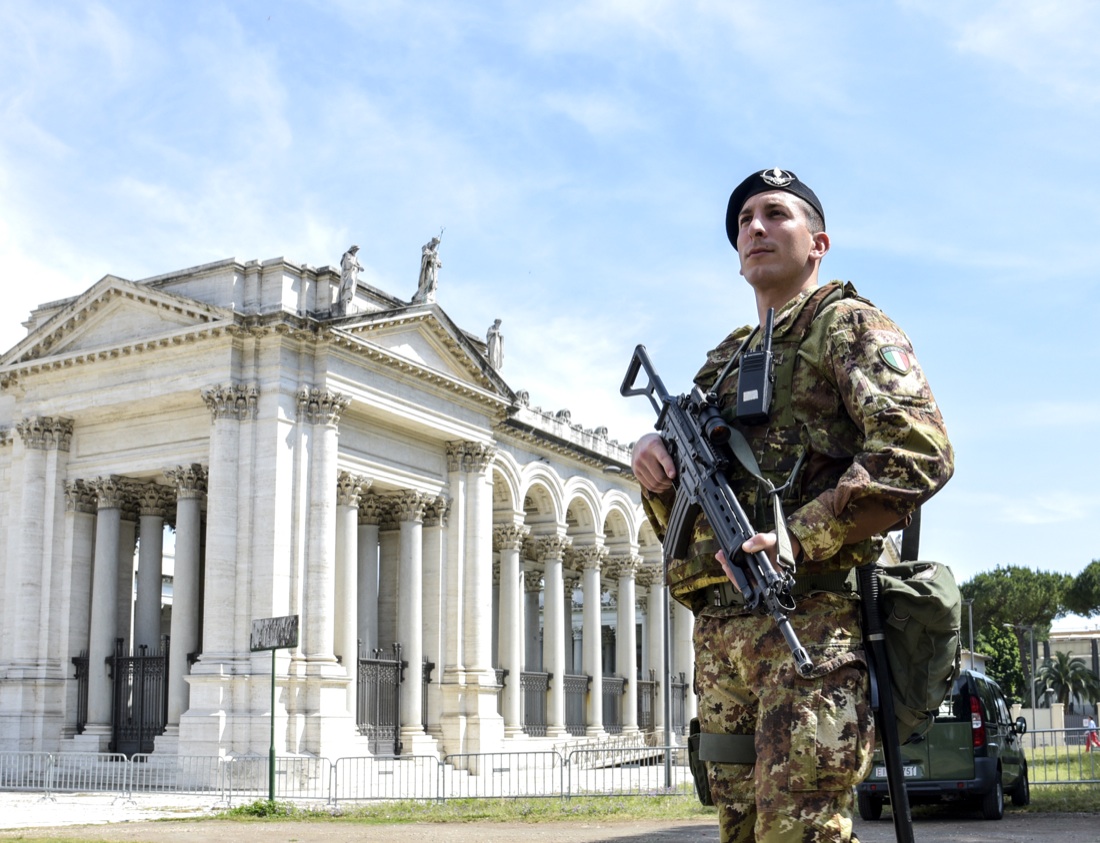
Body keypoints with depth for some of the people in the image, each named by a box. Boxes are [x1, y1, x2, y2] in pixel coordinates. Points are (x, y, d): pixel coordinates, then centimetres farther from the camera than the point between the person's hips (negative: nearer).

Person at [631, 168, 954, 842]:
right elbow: (680, 525, 28)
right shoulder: (723, 361, 26)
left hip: (812, 627, -7)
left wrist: (798, 539, -21)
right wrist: (656, 463, 5)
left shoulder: (845, 324, 4)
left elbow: (920, 452, -14)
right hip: (720, 634, 7)